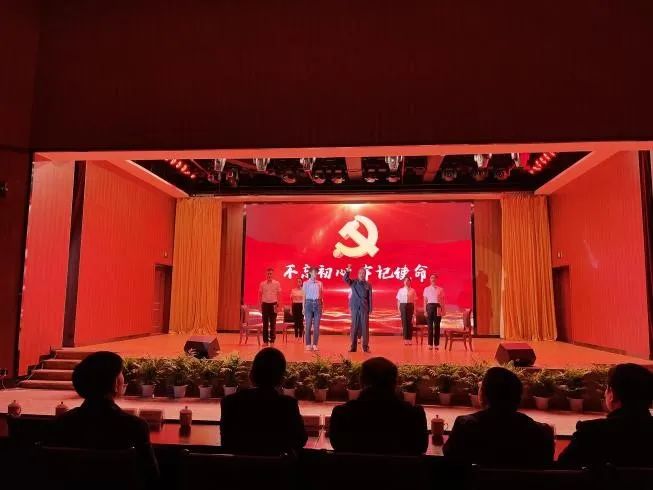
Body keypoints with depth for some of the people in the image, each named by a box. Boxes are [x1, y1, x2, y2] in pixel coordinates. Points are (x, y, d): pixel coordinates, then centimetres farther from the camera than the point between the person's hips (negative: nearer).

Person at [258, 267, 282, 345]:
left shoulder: (277, 283, -1)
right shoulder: (262, 284, 3)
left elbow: (279, 295, 2)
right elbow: (260, 295, 8)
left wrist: (279, 305, -4)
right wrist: (260, 306, 2)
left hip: (273, 304, -1)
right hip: (265, 304, 1)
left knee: (273, 323, 2)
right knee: (265, 323, 5)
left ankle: (272, 340, 8)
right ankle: (265, 340, 11)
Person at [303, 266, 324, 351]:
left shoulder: (320, 283, 10)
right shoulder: (306, 283, 4)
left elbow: (321, 296, 12)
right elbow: (304, 296, 4)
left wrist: (322, 306, 7)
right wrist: (303, 307, 0)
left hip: (317, 304, 2)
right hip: (309, 303, -2)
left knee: (316, 325, 1)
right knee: (308, 325, -1)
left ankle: (315, 344, 7)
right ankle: (308, 344, 5)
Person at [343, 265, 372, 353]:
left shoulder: (368, 285, 4)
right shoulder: (353, 282, 4)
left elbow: (370, 298, 4)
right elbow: (345, 279, -13)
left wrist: (370, 309, 1)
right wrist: (347, 271, -31)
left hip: (364, 309, 0)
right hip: (355, 308, 0)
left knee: (365, 327, 1)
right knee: (354, 327, 3)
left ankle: (365, 346, 7)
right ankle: (353, 346, 9)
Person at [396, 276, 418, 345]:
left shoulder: (412, 290, 4)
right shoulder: (401, 290, 5)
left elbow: (414, 301, 3)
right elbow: (398, 301, 6)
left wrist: (414, 310, -3)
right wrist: (399, 310, -1)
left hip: (410, 306, 0)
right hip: (403, 306, 0)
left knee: (410, 322, 1)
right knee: (404, 322, 1)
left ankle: (410, 339, 10)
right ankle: (405, 339, 10)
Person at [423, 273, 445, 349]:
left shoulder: (440, 289, 6)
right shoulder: (426, 289, 7)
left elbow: (442, 301, 5)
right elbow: (425, 301, 6)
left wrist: (443, 311, 0)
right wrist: (425, 311, 0)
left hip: (437, 307, 0)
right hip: (430, 307, 0)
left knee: (437, 326, 2)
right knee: (430, 326, 0)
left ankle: (436, 344, 9)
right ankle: (430, 344, 6)